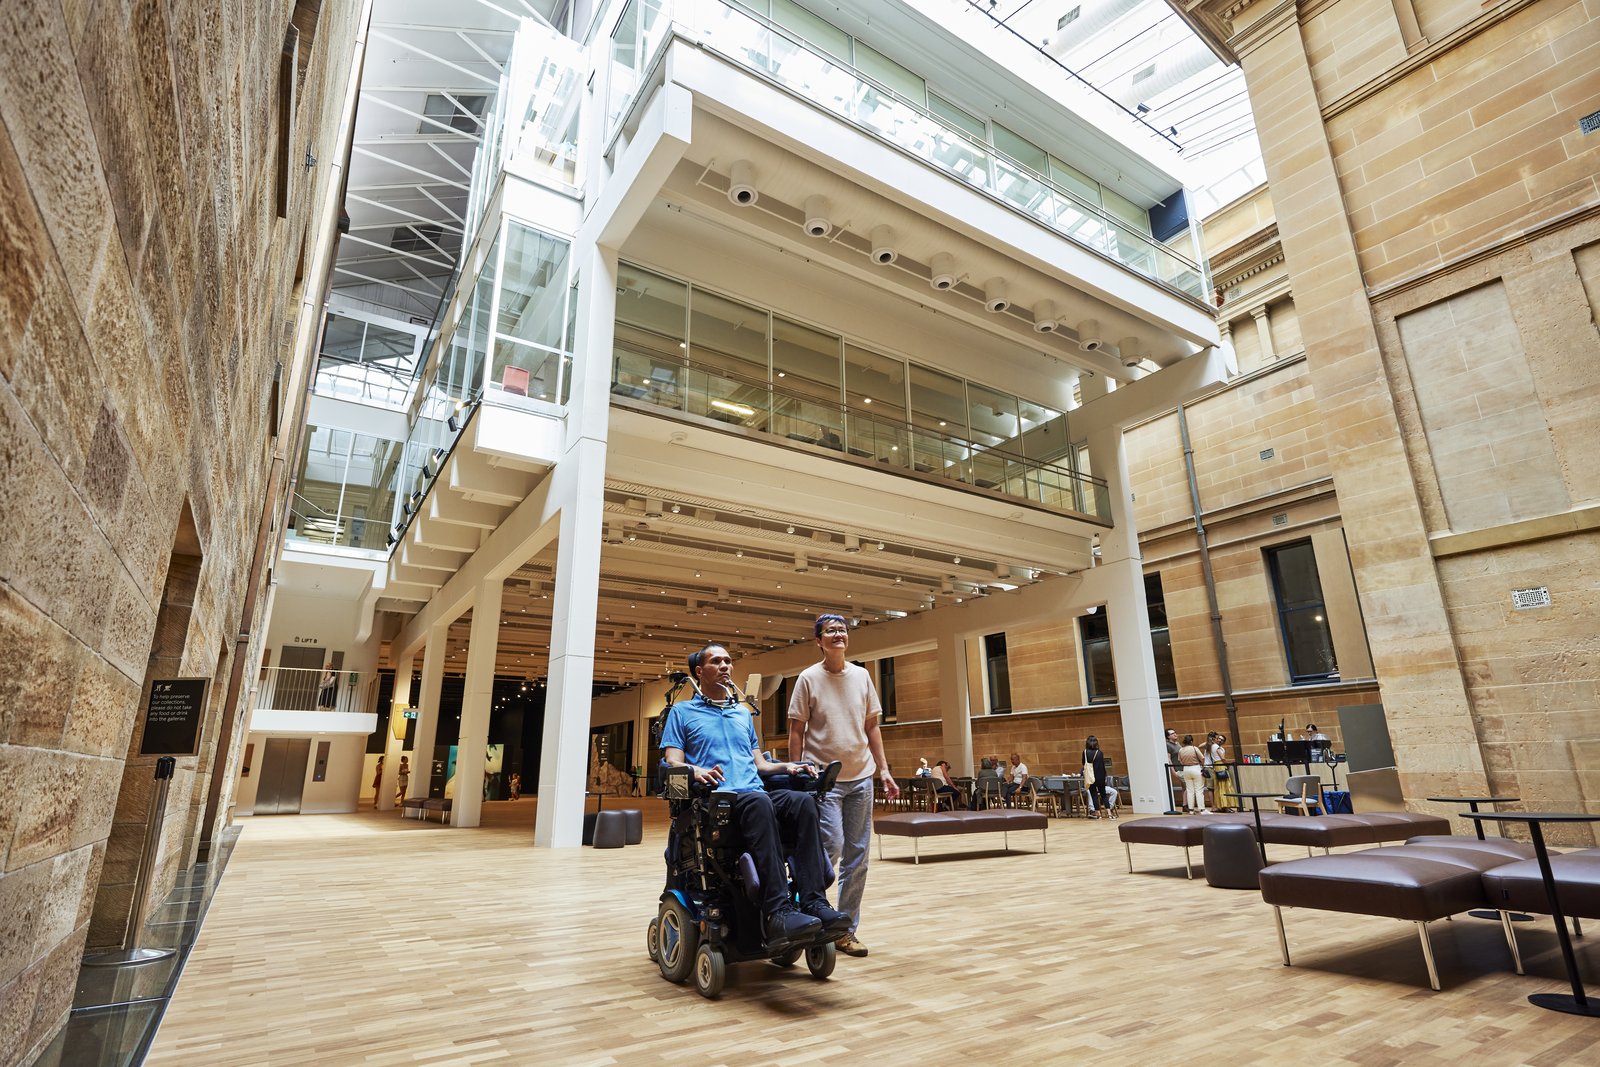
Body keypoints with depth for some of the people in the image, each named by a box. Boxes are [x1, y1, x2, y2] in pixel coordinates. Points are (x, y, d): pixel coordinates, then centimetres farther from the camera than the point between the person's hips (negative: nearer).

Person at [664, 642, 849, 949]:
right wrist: (695, 771, -21)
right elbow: (673, 763, 2)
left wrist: (787, 767, 5)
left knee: (803, 802, -28)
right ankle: (778, 911, -44)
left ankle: (813, 903, -35)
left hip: (755, 794, 5)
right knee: (759, 803, -39)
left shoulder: (744, 713, 30)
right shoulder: (682, 712, 14)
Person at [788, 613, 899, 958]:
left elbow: (871, 727, 11)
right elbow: (796, 732, -4)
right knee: (831, 846, -13)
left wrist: (884, 769, 6)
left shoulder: (861, 676, 6)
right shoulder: (808, 678, -5)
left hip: (861, 777, 5)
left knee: (857, 856, 7)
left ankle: (847, 928, 20)